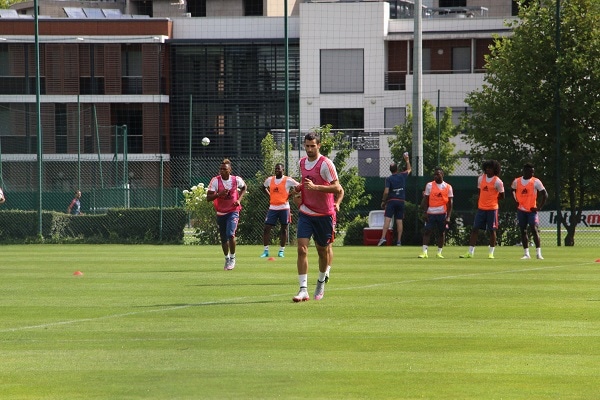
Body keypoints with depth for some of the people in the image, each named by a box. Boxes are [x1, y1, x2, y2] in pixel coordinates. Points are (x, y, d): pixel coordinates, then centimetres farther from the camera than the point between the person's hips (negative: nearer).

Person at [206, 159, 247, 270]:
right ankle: (227, 259, 32)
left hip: (233, 212, -2)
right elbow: (208, 198, -14)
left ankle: (232, 258, -3)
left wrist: (239, 199, 0)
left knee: (230, 234, -21)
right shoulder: (215, 181, -12)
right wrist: (219, 194, -31)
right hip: (221, 213, 2)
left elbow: (244, 188, 14)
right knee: (223, 239, 10)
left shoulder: (236, 180, -9)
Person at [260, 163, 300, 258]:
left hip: (284, 208, -3)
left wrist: (289, 196, -5)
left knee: (284, 229, 3)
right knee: (266, 228, -4)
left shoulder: (288, 180, -5)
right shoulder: (269, 180, 7)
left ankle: (281, 251, 11)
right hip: (272, 207, 3)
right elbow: (264, 187, 26)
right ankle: (266, 250, 1)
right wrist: (269, 195, 11)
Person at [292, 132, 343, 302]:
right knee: (302, 248, -11)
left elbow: (337, 188, -17)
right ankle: (303, 290, -14)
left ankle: (321, 282, 36)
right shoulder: (302, 162, 7)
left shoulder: (325, 164, -13)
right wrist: (299, 188, 2)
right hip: (305, 212, 4)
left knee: (323, 250, 10)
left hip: (324, 213, -4)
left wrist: (314, 187, -27)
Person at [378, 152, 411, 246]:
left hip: (391, 201, -3)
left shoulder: (388, 179, -6)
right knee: (399, 221, 5)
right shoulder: (402, 176, 4)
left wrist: (383, 201, -1)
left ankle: (383, 237, -23)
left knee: (387, 219, -9)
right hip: (401, 201, 3)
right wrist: (407, 160, 38)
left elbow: (386, 192, -13)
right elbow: (409, 169, 26)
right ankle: (399, 241, 3)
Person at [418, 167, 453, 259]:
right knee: (427, 231, -7)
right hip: (431, 213, 0)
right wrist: (425, 213, -5)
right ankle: (424, 252, -8)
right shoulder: (429, 185, 4)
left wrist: (448, 216, -5)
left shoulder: (448, 187, 3)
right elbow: (426, 200, 4)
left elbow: (450, 203, 2)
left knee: (441, 233, 5)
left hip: (442, 213, 0)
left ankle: (439, 252, 13)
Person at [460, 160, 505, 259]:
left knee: (492, 230, 2)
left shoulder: (497, 181, -8)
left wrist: (492, 200, 2)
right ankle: (470, 252, 1)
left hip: (492, 209, -5)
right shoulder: (481, 178, 7)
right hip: (481, 208, 5)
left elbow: (502, 196, -1)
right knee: (475, 229, 0)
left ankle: (491, 253, 9)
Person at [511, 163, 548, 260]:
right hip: (521, 210, 4)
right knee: (523, 231, 4)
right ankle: (526, 254, 10)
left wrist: (539, 207, -10)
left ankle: (538, 253, -11)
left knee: (534, 230, -12)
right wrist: (516, 201, 11)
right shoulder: (517, 181, 2)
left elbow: (545, 195, -6)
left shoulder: (536, 182, -8)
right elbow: (512, 190, 24)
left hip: (532, 210, -4)